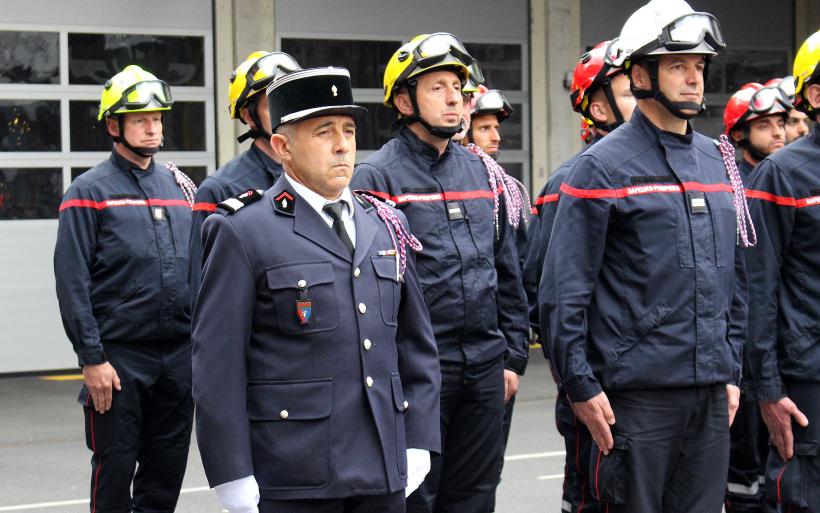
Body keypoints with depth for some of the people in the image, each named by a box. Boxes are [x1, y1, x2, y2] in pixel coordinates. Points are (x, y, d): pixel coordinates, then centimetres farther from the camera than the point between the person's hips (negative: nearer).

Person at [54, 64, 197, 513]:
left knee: (168, 468, 10)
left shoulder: (180, 186, 12)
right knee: (115, 469, 2)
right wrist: (92, 358, -14)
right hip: (119, 359, -5)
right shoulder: (89, 192, -4)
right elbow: (72, 283, -9)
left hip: (180, 354, 5)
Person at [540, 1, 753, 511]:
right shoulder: (603, 167, -7)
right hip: (636, 394, -6)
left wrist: (731, 371, 14)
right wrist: (581, 387, -12)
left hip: (711, 393, 6)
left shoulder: (718, 161, 13)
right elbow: (563, 292, -9)